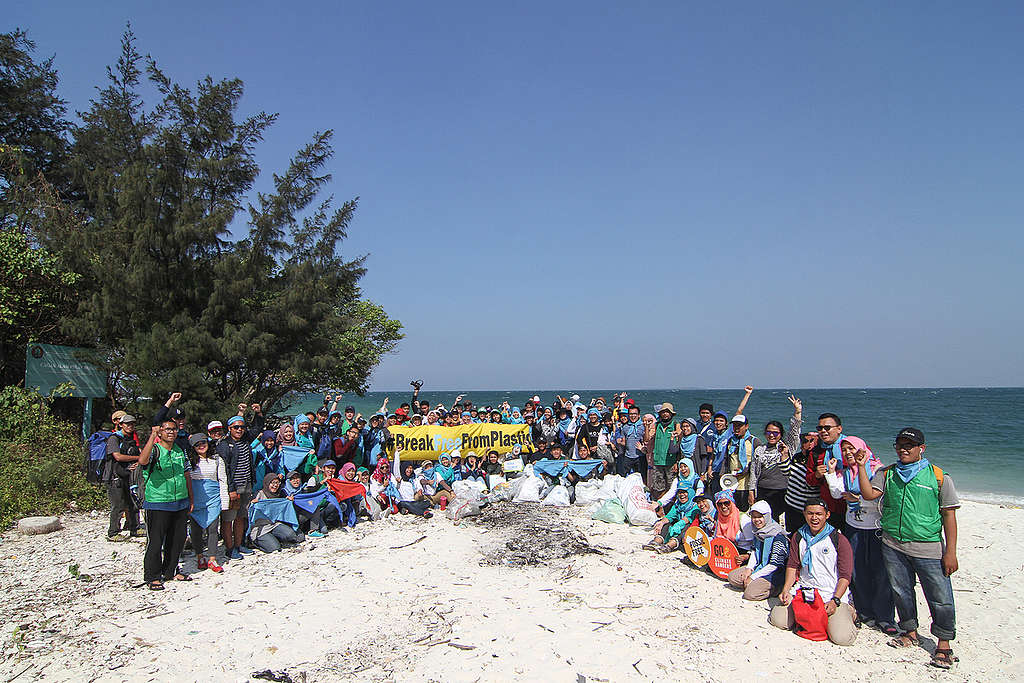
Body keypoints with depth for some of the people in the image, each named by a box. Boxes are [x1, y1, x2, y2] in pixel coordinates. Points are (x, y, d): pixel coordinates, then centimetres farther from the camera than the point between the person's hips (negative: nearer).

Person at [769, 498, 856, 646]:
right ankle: (803, 613, 15)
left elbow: (845, 576, -5)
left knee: (842, 637, -23)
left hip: (832, 594, -4)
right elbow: (792, 566, 11)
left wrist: (835, 601, -16)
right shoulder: (798, 537, 10)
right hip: (803, 591, 4)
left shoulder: (839, 540, -3)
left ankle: (847, 612, 10)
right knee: (778, 620, -14)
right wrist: (786, 590, -4)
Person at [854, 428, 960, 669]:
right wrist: (861, 467, -12)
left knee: (940, 597, -2)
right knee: (901, 591, 13)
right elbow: (868, 494, -4)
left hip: (928, 548, -3)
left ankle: (943, 643, 13)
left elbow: (949, 515, -2)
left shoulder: (939, 477, -1)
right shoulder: (887, 474, 8)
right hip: (893, 546, 3)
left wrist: (950, 552, -6)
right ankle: (910, 632, 32)